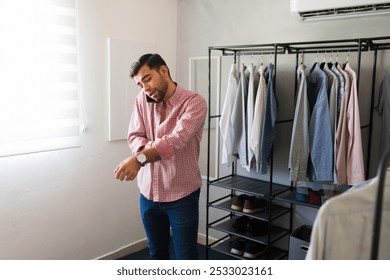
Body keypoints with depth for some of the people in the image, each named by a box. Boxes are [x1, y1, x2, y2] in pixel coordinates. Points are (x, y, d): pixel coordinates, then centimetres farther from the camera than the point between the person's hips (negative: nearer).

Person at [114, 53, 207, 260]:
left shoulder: (195, 102, -16)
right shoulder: (142, 99, 1)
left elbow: (176, 140, -29)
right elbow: (134, 136, -2)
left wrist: (140, 158, -41)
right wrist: (149, 148, -24)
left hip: (182, 195, -5)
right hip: (148, 192, 5)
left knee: (186, 257, 6)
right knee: (157, 254, 20)